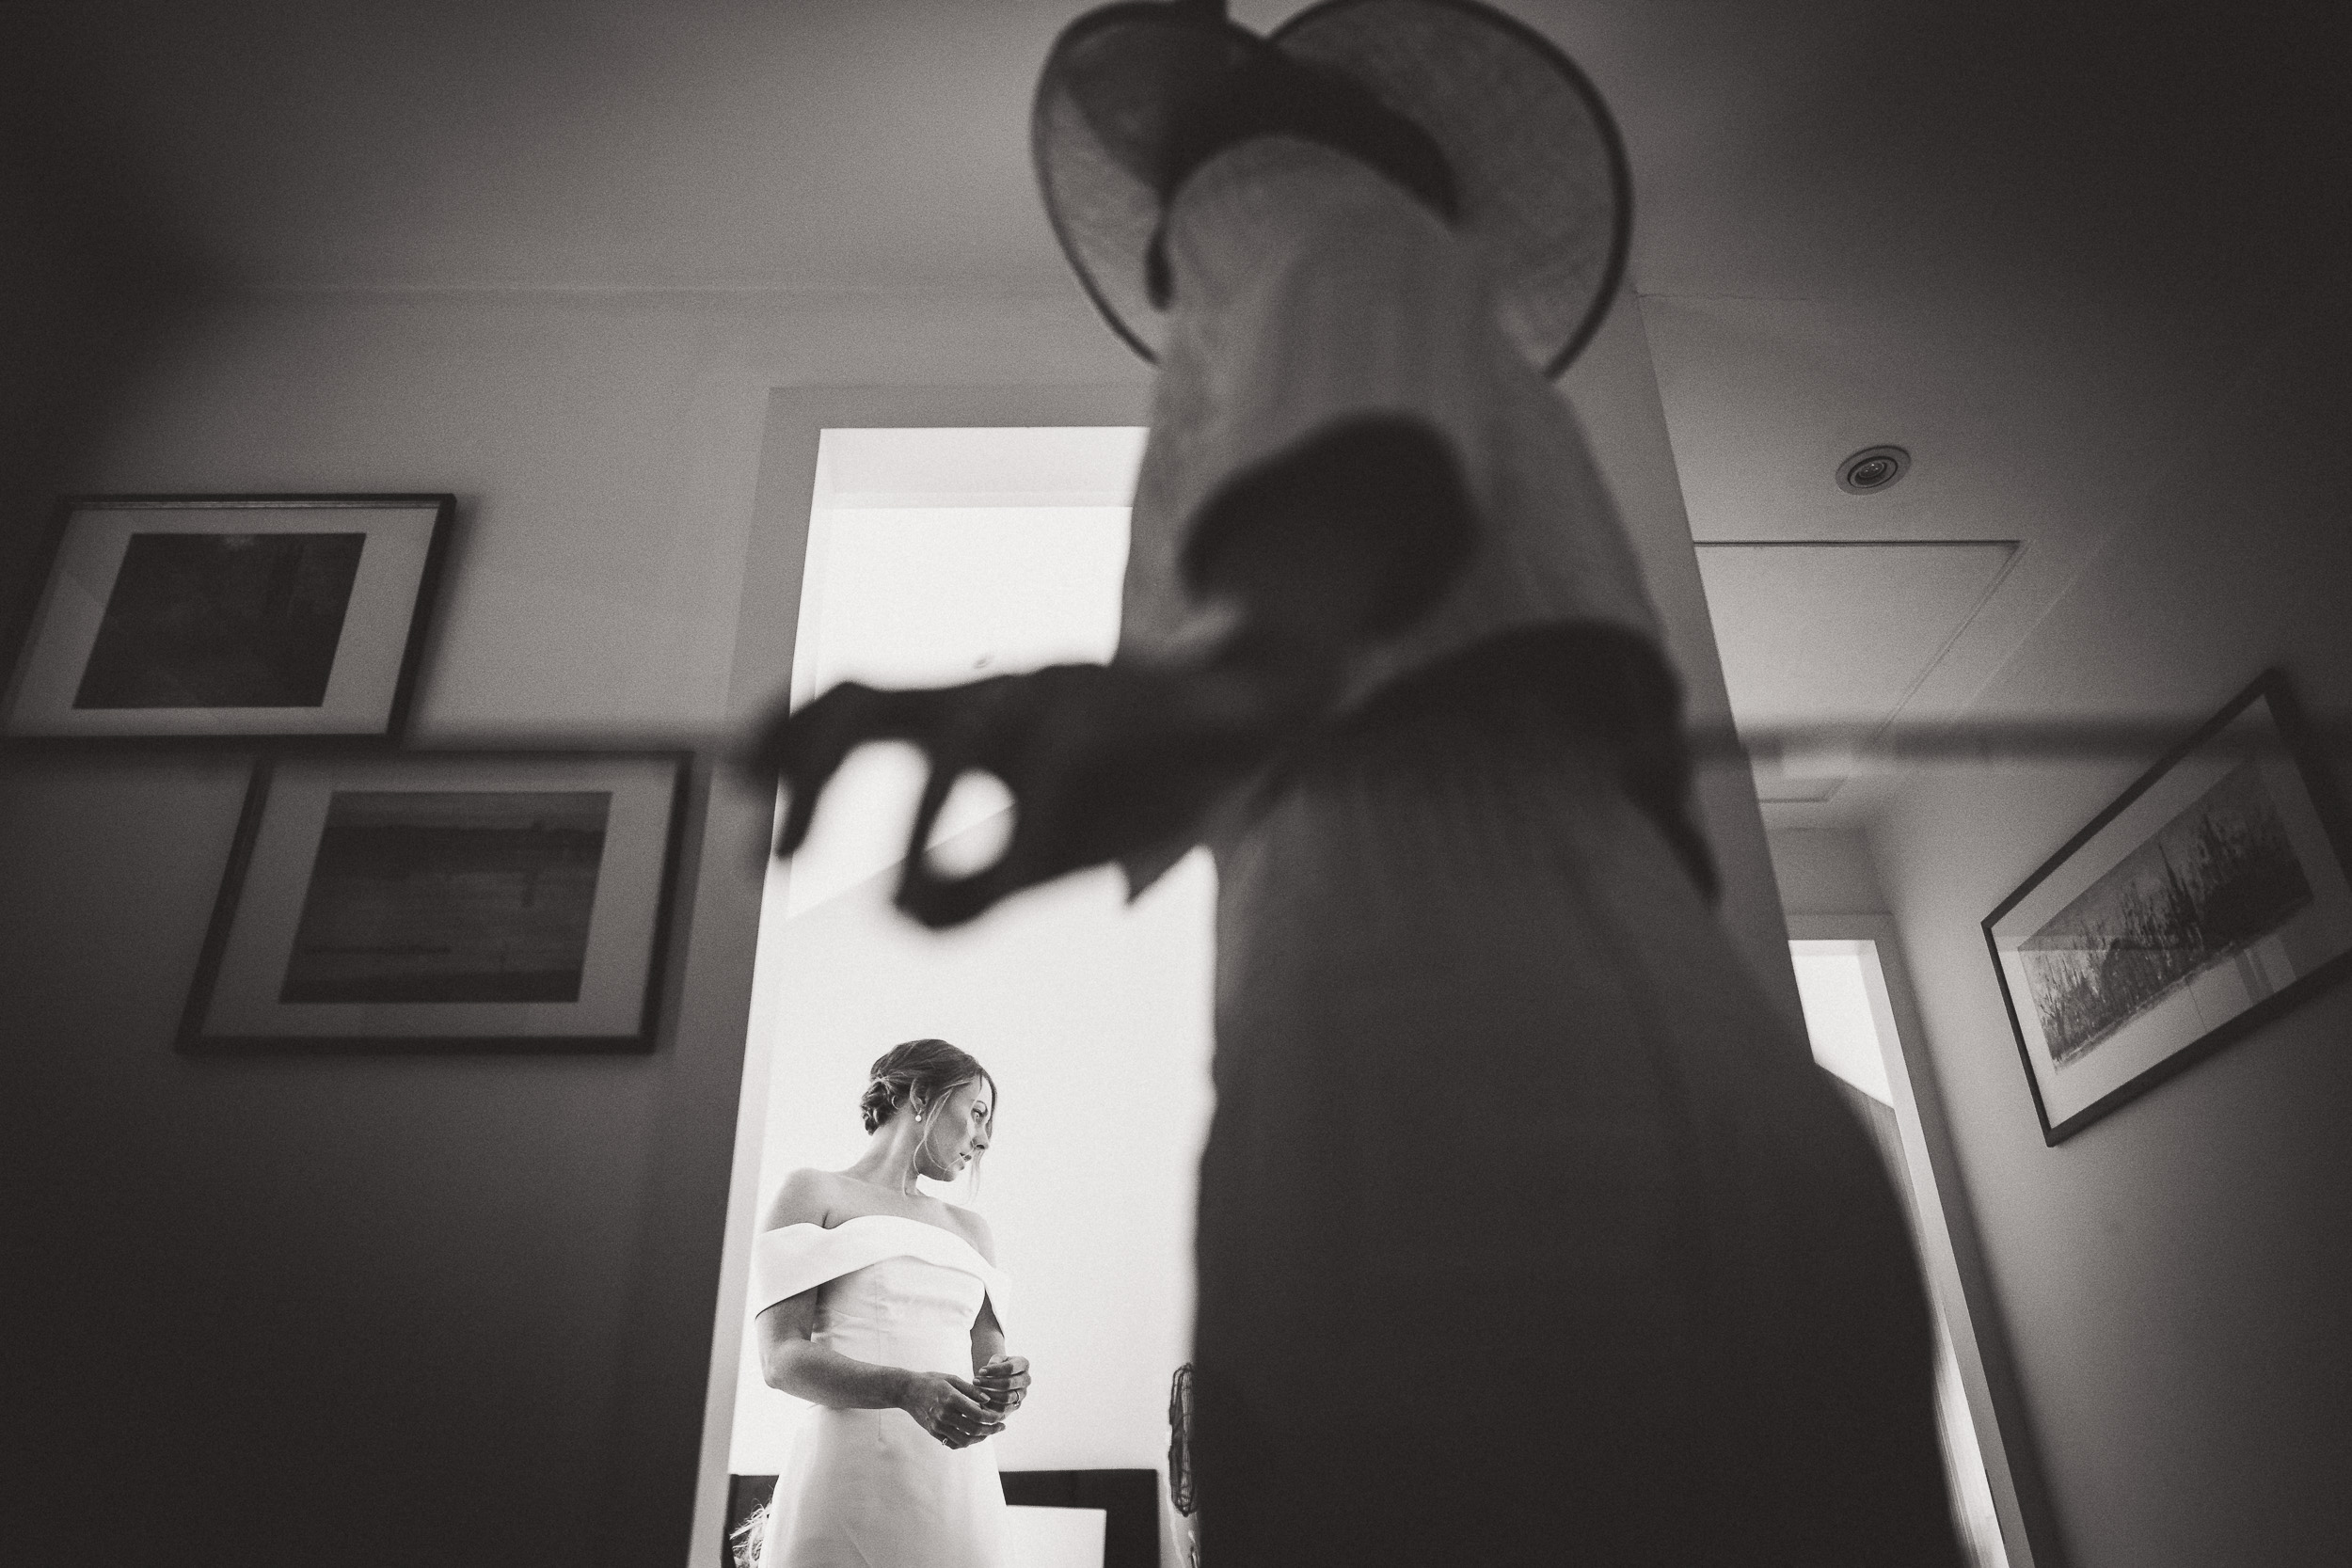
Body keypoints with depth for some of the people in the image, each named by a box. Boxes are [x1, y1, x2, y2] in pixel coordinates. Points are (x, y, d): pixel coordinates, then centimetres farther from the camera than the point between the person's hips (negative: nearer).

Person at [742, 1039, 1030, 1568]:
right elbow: (781, 1358, -5)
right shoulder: (814, 1193, 6)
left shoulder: (972, 1231, 22)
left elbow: (986, 1348, 15)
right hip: (853, 1466, -4)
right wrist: (908, 1390, -22)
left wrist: (1003, 1380, -10)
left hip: (963, 1481, 5)